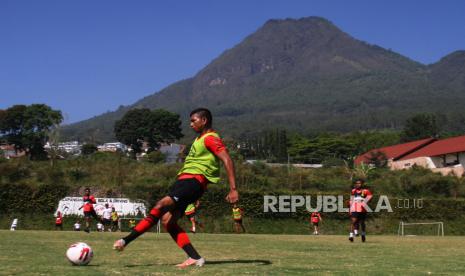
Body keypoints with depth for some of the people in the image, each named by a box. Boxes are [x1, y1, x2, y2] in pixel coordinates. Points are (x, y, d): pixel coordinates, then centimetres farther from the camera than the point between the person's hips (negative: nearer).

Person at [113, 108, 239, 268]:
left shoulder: (210, 138, -5)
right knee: (167, 219, -6)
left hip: (193, 180, -10)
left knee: (161, 205, -25)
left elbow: (227, 160, -15)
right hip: (184, 179, 10)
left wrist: (233, 189, -22)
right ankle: (195, 258, -7)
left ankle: (126, 241, -28)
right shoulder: (200, 139, 25)